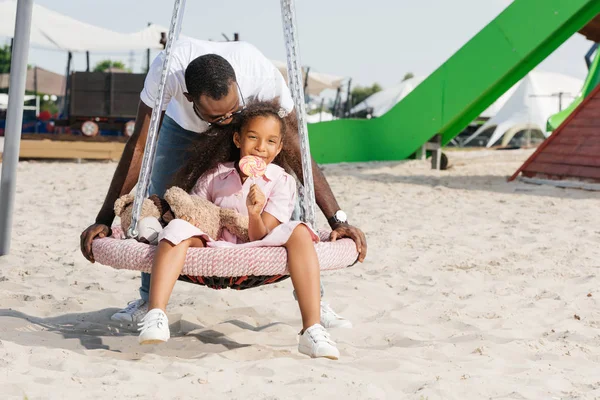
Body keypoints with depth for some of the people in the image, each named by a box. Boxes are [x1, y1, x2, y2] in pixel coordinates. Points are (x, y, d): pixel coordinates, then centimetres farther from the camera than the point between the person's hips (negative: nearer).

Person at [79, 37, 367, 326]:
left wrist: (338, 220, -36)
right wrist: (104, 220, -35)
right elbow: (139, 147, -34)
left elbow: (297, 153, -34)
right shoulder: (167, 69, -43)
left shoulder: (264, 75, -43)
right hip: (182, 125, 1)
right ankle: (149, 298, 12)